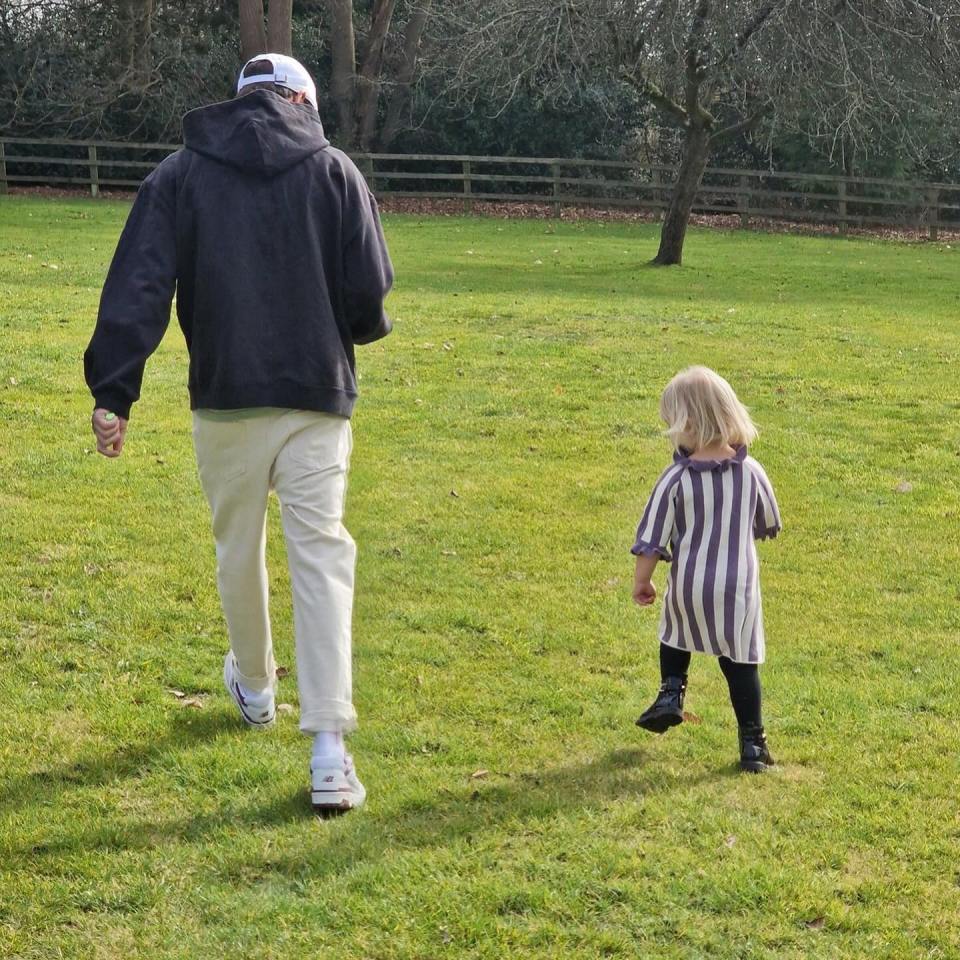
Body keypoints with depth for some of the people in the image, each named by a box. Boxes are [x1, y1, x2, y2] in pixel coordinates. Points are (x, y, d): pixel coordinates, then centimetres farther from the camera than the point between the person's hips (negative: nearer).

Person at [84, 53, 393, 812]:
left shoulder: (181, 173, 5)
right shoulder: (334, 172, 1)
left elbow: (138, 288, -6)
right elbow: (367, 296, -3)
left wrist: (114, 392, -10)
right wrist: (356, 333, 20)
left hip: (225, 397, 2)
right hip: (316, 397, -1)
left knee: (238, 548, 20)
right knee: (320, 556, -3)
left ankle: (254, 688, 42)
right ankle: (330, 752, -12)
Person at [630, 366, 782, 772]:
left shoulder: (675, 480, -15)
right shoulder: (752, 473, -8)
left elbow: (652, 539, -9)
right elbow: (769, 526, 9)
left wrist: (641, 582, 5)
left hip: (687, 588, -1)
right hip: (738, 589, 1)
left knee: (675, 637, 31)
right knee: (741, 662, 9)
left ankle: (671, 692, 23)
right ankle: (752, 743, 10)